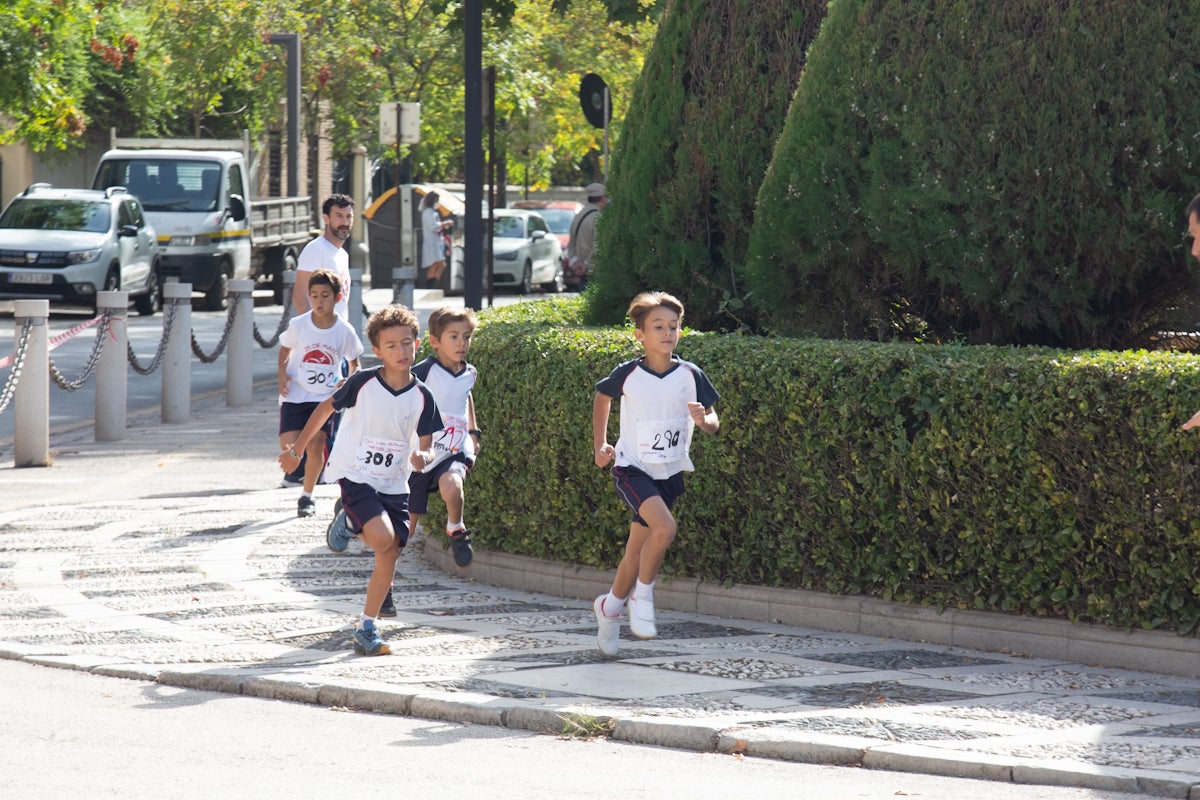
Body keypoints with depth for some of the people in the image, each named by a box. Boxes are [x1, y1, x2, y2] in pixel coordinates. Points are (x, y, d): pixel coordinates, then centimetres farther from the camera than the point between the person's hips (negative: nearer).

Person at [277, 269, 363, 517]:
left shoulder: (345, 331, -8)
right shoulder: (298, 325, -8)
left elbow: (353, 362, 8)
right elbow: (285, 350, 8)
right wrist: (282, 375, -7)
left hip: (325, 397, 0)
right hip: (295, 394, 0)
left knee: (315, 446, -8)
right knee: (288, 446, -11)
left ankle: (307, 496, 11)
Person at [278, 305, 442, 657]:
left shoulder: (422, 397, -3)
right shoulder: (362, 383, -11)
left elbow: (426, 446, 3)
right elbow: (326, 408, 5)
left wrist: (423, 458, -22)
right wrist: (295, 449, 11)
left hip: (394, 486, 4)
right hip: (356, 478, -4)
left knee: (389, 557, -2)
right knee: (383, 538, -26)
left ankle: (367, 628, 12)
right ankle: (347, 521, 6)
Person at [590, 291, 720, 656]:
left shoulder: (691, 376, -6)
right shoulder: (628, 374, -10)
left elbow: (713, 423, 0)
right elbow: (602, 397, 12)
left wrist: (704, 420, -23)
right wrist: (600, 444, 10)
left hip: (668, 474, 3)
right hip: (632, 468, -3)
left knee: (637, 550, 11)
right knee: (664, 527, -27)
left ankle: (610, 606, 35)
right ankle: (642, 595, -6)